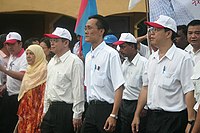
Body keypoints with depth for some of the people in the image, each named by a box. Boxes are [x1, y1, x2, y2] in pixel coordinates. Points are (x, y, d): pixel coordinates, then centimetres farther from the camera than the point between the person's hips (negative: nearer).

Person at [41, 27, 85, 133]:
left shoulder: (74, 61, -11)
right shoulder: (51, 62, 14)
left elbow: (78, 90, -14)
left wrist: (77, 115, -15)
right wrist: (45, 110, 19)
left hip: (66, 111, -8)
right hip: (51, 109, 8)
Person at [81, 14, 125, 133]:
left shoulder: (111, 54, -12)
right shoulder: (88, 56, 13)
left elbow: (119, 87, -17)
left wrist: (113, 115, -22)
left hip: (106, 108, -7)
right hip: (91, 109, 7)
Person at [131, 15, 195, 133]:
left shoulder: (183, 58, -10)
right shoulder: (152, 58, 12)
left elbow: (189, 92, -14)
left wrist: (191, 122, -17)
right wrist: (137, 115, 14)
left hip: (173, 119, -7)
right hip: (152, 117, 7)